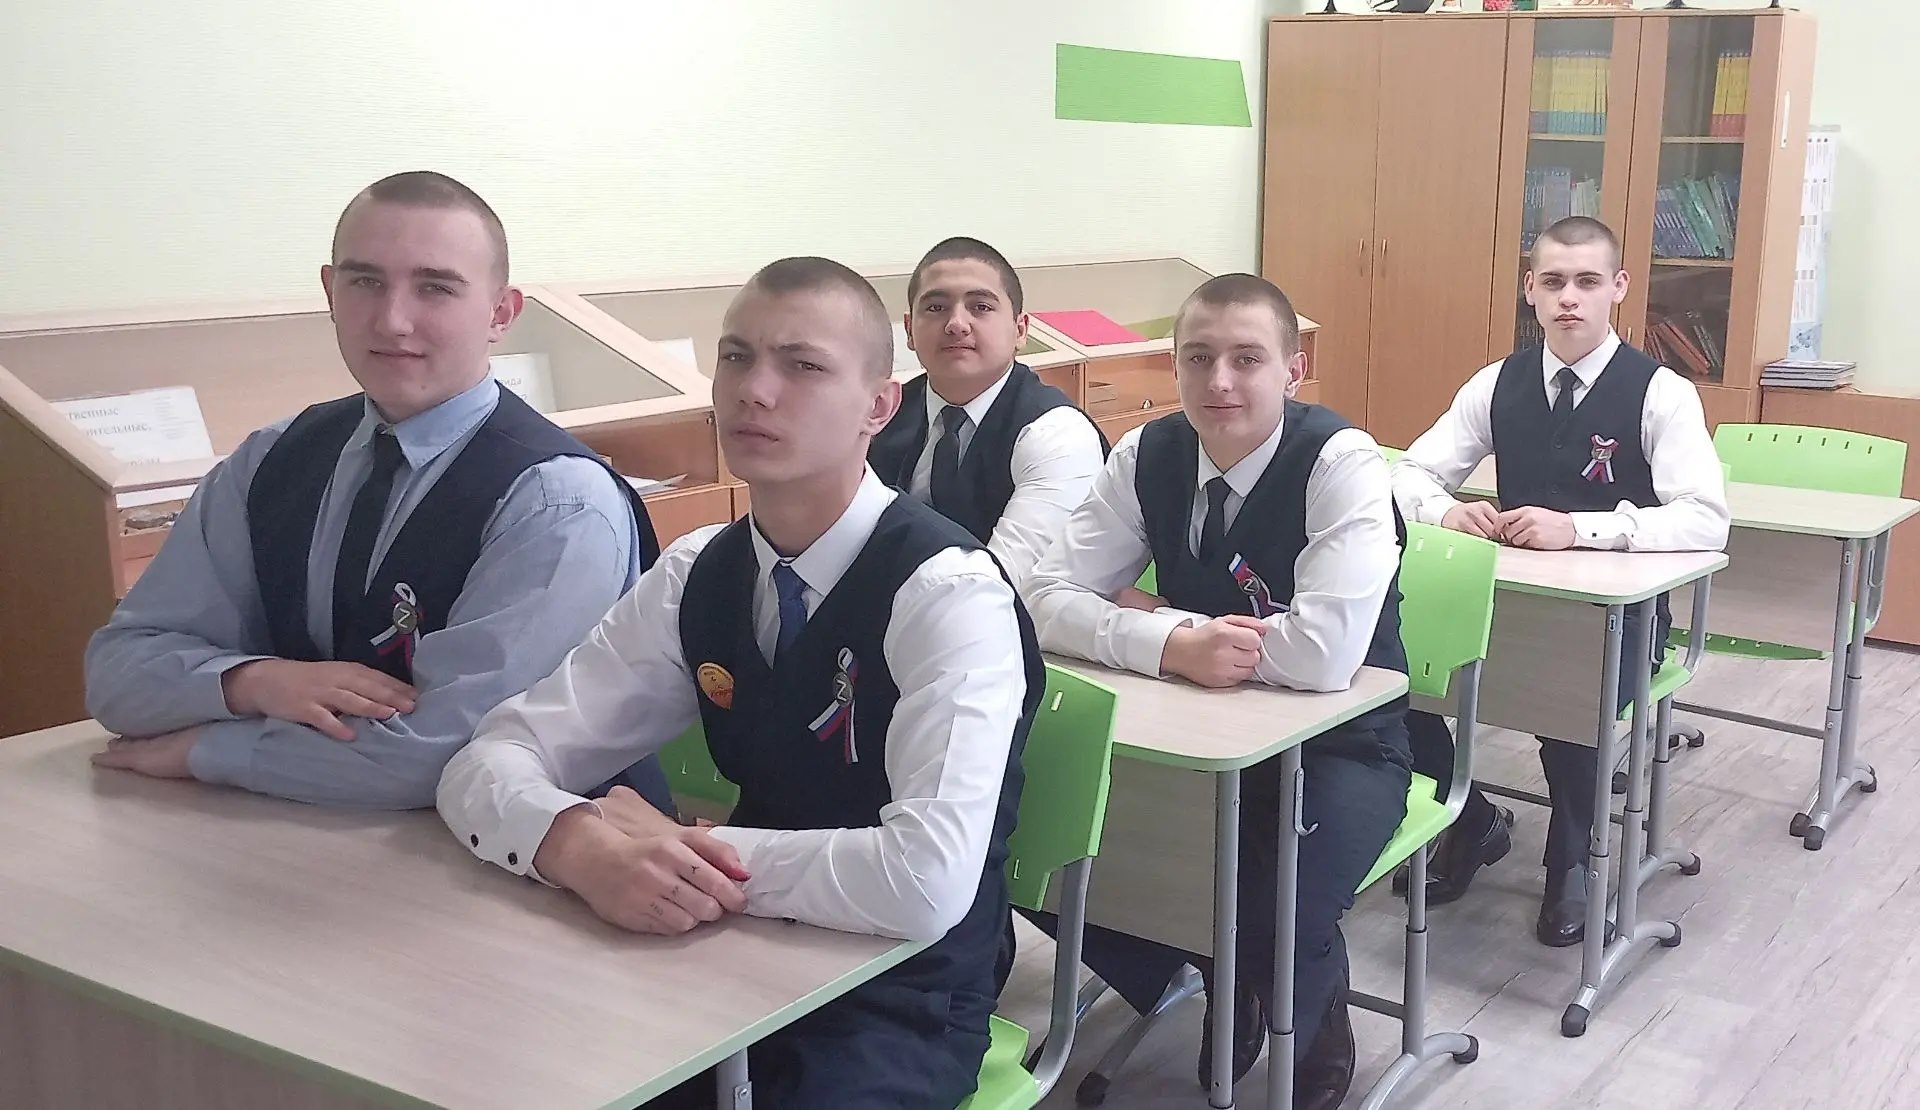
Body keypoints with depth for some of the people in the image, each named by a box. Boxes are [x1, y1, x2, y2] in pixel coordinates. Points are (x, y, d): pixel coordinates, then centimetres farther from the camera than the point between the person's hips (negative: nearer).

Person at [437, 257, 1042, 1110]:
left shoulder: (948, 593, -19)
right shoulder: (694, 576, -1)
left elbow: (929, 880, -31)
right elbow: (490, 761, -4)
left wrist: (676, 845, -21)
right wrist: (583, 846, -26)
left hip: (899, 1003, -4)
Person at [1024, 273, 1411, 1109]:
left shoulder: (1343, 464, -21)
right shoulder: (1147, 455, -5)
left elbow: (1325, 654, -33)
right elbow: (1047, 599, -10)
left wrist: (1151, 618, -21)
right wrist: (1174, 645, -29)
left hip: (1337, 742, -5)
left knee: (1278, 919, -32)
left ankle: (1312, 1036, 7)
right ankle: (1221, 993, 13)